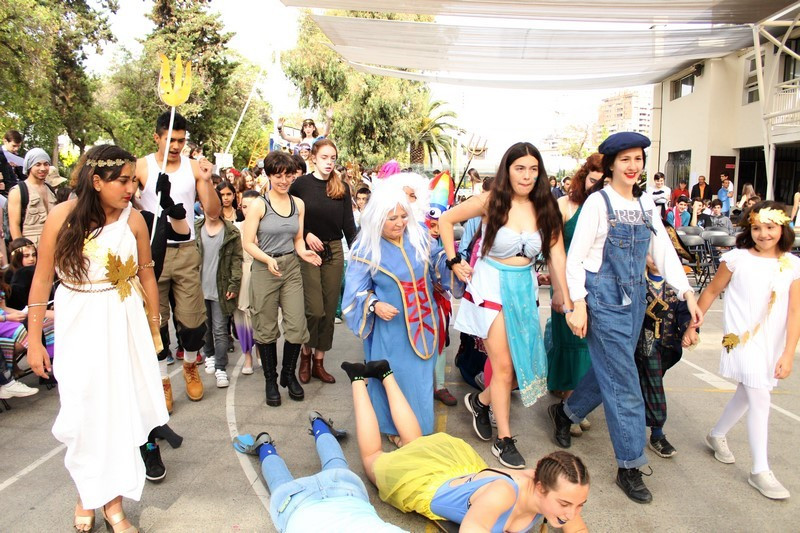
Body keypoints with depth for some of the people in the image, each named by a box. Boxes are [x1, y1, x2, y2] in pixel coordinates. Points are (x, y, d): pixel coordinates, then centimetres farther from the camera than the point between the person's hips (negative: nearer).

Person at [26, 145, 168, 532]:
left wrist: (154, 328, 8)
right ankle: (87, 491, 29)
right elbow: (42, 279, -4)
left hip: (125, 322, 1)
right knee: (84, 410, 4)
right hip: (78, 325, -1)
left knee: (120, 407, 5)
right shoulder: (63, 216, -10)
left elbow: (146, 274, 3)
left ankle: (111, 500, 21)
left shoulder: (134, 219, -7)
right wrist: (34, 340, -1)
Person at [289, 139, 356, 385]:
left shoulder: (342, 188, 5)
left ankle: (319, 361, 19)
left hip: (334, 251, 3)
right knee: (315, 309, -10)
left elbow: (348, 224, 4)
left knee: (329, 310, 6)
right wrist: (306, 234, -12)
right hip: (308, 251, -3)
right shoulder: (301, 184, -3)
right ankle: (306, 352, 18)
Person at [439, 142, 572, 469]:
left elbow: (557, 254, -8)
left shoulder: (545, 209, -1)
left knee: (524, 364, 9)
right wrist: (454, 262, -4)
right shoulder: (490, 202, -9)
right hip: (492, 286, -4)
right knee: (503, 366, -3)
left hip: (525, 289, 5)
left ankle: (480, 401, 37)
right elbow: (446, 220, 0)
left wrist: (565, 298, -15)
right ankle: (504, 440, 12)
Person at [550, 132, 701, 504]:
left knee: (610, 371, 15)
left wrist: (687, 293, 1)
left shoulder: (646, 204, 10)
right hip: (603, 298, -6)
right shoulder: (599, 202, -9)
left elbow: (664, 251, 10)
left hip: (634, 298, 6)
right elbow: (575, 257, -10)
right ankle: (630, 466, 8)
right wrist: (578, 305, -15)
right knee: (623, 381, -4)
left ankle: (565, 411, 39)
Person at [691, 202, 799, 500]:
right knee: (760, 399, -9)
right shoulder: (737, 258, -6)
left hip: (772, 344, 4)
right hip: (742, 339, -4)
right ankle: (760, 471, 1)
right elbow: (712, 291, 2)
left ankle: (717, 436, 40)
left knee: (747, 394, 17)